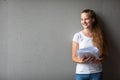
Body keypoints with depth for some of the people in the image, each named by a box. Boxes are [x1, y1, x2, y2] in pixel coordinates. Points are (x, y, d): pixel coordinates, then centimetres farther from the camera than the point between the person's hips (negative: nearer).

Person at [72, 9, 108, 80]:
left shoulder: (99, 36, 2)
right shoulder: (77, 36, -3)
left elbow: (104, 55, 7)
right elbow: (74, 57, -1)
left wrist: (100, 60, -14)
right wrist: (80, 60, -21)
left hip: (96, 73, 1)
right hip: (81, 73, -1)